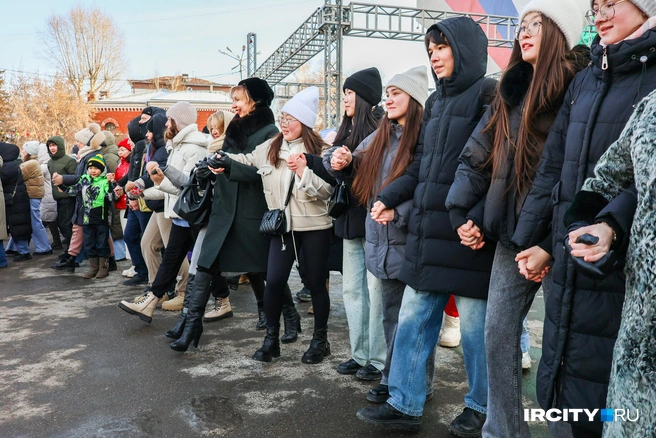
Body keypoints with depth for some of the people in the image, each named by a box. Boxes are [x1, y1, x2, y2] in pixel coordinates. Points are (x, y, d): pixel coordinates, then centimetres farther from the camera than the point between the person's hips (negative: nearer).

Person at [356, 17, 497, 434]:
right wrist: (389, 197, 12)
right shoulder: (436, 101, 17)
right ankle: (405, 404, 20)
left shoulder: (489, 97, -5)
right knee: (414, 318, 9)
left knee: (475, 324, 5)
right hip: (428, 228, 8)